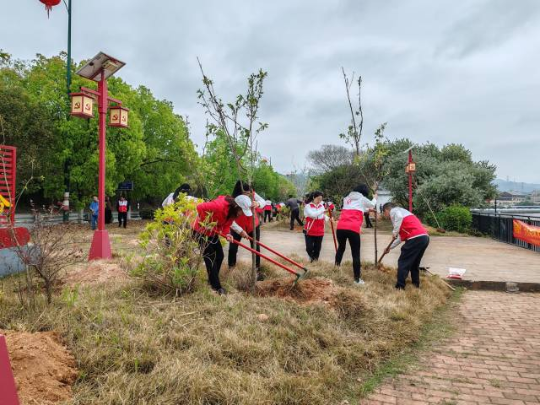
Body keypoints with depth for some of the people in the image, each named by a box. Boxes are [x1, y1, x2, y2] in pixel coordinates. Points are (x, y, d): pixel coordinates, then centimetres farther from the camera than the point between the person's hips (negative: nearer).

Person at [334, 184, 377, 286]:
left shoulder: (347, 198, 25)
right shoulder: (362, 199, 13)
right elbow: (372, 204, 32)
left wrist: (366, 209, 52)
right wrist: (375, 198, 54)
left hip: (340, 228, 5)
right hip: (353, 229, -5)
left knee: (341, 248, 25)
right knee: (356, 254, 3)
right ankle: (357, 279, 6)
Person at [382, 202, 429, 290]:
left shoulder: (393, 210, 7)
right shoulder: (402, 211, 32)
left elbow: (399, 217, -22)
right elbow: (401, 236, 33)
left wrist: (395, 232, -14)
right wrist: (390, 247, 35)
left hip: (415, 238, -9)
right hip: (425, 237, 9)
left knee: (403, 262, 2)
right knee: (415, 263, 24)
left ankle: (400, 287, 4)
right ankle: (416, 284, 30)